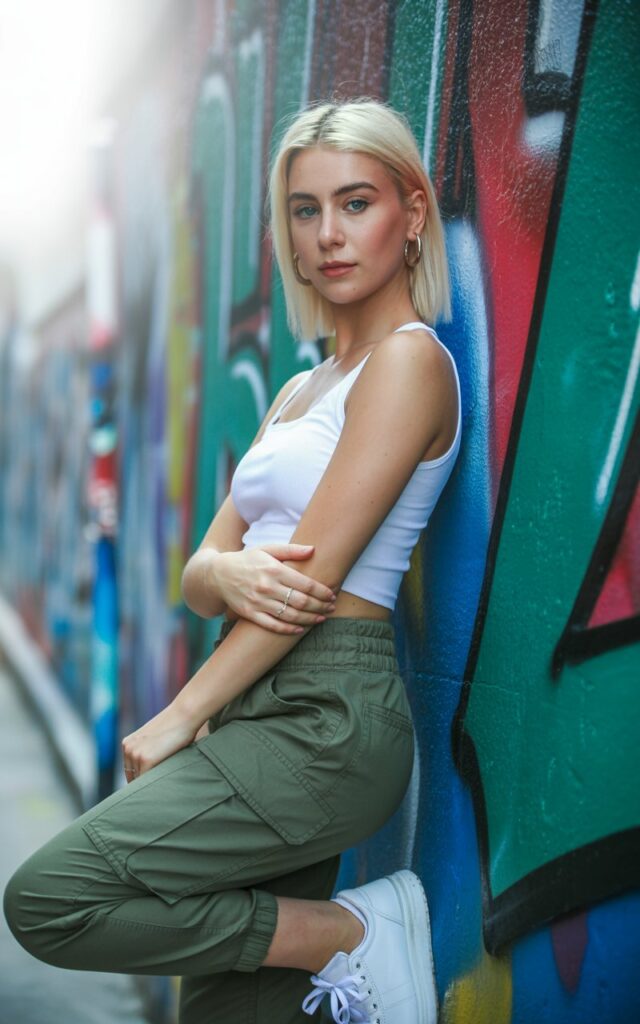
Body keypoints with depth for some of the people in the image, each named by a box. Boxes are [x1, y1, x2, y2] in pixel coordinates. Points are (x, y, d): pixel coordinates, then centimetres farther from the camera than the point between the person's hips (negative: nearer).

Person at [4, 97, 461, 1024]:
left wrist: (179, 718, -9)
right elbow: (200, 571, 14)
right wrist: (227, 574, -11)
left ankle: (348, 935, -4)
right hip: (263, 710, 8)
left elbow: (315, 569, -13)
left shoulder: (410, 359, -6)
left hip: (328, 717, -8)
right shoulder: (301, 391, 20)